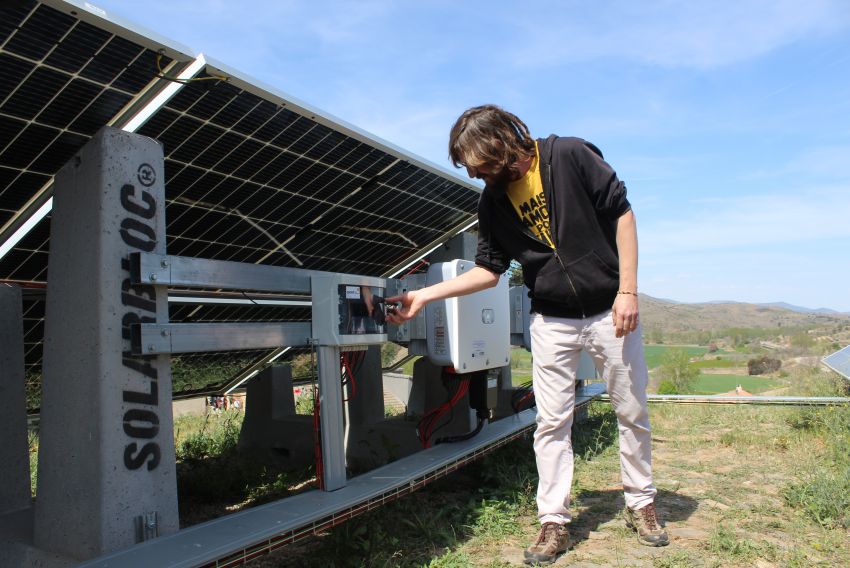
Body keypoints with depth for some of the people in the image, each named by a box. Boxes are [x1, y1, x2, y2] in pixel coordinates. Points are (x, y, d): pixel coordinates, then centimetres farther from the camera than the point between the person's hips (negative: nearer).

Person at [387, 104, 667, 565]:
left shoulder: (570, 156, -13)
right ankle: (554, 522, 16)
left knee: (633, 413, 10)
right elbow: (488, 269, 5)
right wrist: (425, 295, -3)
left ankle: (641, 504, 32)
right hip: (552, 322, 3)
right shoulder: (492, 203, -1)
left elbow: (621, 213, -9)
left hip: (608, 311, -2)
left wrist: (627, 290, -14)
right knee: (551, 423, 2)